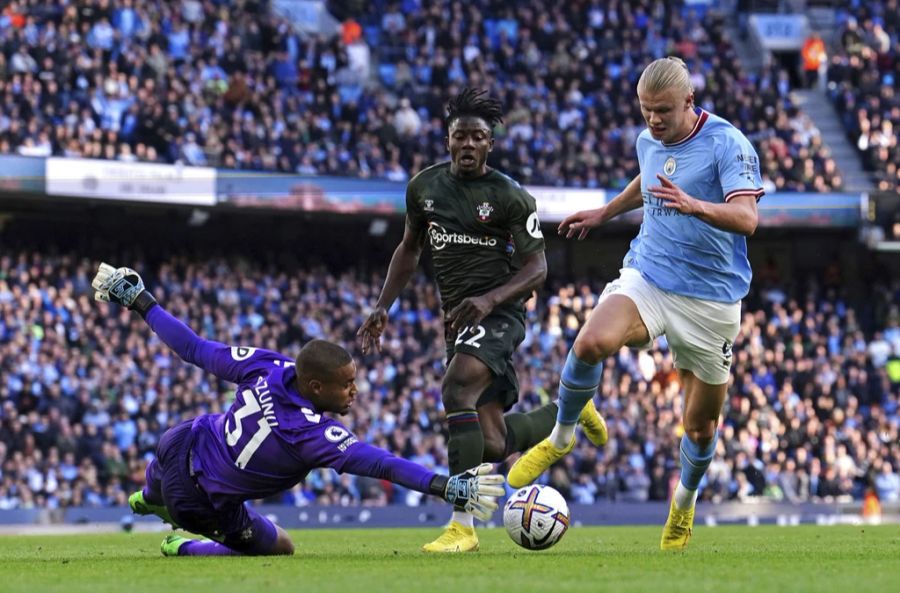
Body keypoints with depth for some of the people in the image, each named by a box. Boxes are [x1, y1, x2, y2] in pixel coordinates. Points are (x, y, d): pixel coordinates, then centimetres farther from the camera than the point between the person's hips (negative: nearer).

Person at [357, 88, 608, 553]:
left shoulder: (510, 197, -9)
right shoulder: (423, 187, 7)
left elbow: (537, 268, -8)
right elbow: (409, 248, 21)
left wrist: (489, 299, -24)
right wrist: (382, 307, 10)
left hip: (499, 312, -6)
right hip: (458, 318, 6)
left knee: (455, 389, -33)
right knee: (493, 446, 0)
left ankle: (462, 525, -31)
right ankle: (564, 412, 36)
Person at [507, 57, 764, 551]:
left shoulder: (726, 144, -14)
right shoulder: (648, 142, 5)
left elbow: (746, 218, -26)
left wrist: (694, 205, -42)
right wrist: (604, 213, 38)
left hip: (711, 296, -3)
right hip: (647, 276, 3)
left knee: (700, 423, 6)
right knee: (592, 343, -28)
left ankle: (685, 500, 37)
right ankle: (561, 437, -4)